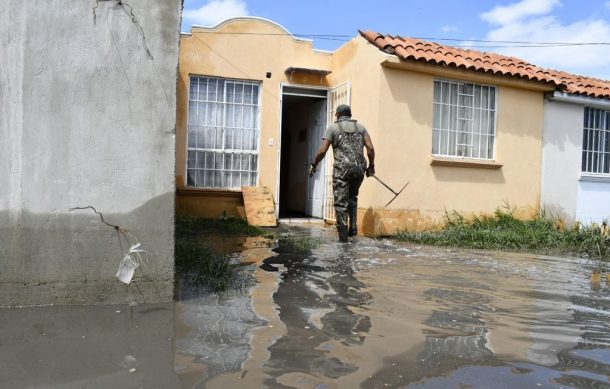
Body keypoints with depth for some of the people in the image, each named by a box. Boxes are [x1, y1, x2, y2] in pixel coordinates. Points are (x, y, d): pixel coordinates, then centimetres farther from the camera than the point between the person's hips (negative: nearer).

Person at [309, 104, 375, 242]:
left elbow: (322, 150, -3)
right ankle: (353, 227, 13)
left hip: (342, 168, -3)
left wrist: (313, 165, 10)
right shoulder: (361, 127, 14)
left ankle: (343, 235, 2)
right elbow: (370, 148, 2)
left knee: (341, 202, 4)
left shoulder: (333, 127, 6)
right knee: (352, 197, 25)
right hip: (359, 168, 3)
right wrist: (371, 165, 14)